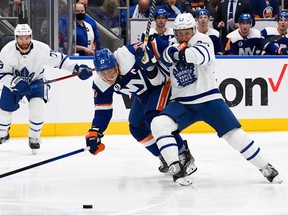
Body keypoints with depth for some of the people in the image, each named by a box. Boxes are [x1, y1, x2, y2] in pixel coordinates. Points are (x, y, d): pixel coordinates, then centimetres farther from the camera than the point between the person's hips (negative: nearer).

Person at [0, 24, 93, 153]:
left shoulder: (41, 49, -28)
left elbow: (58, 60, -17)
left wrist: (76, 68, -25)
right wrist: (15, 82, -38)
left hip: (35, 81, -1)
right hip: (13, 81, 1)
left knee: (37, 108, -21)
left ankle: (34, 137, -2)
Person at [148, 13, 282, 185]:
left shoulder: (202, 40, -7)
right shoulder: (170, 49, 8)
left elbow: (201, 54, -32)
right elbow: (156, 78, 12)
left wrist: (178, 54, -36)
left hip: (209, 100, -3)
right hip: (182, 104, 3)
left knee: (235, 134, -10)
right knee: (158, 124, -23)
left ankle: (266, 168, 7)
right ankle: (176, 168, -22)